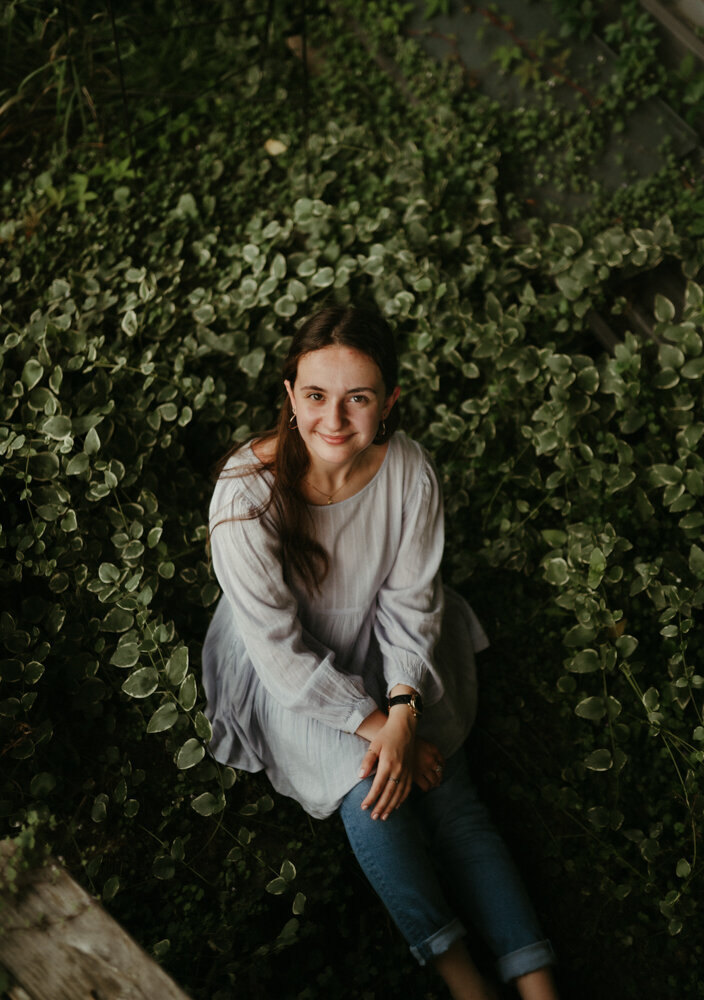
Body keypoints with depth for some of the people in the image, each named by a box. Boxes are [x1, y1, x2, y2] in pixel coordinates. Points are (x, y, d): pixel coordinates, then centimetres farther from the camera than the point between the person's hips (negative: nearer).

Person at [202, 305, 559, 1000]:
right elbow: (280, 649, -22)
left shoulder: (408, 469, -19)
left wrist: (403, 714, -21)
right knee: (366, 793, -22)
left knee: (444, 788, -12)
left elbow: (411, 602, -9)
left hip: (388, 653, 3)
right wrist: (374, 726, -22)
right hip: (293, 677, -2)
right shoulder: (247, 493, -28)